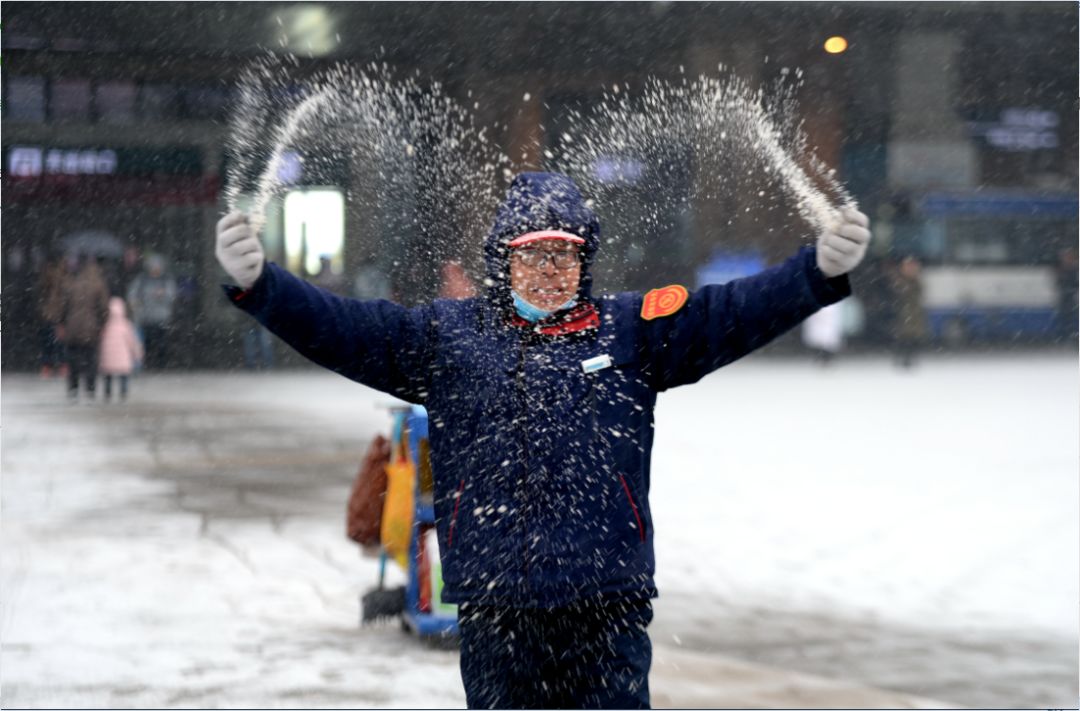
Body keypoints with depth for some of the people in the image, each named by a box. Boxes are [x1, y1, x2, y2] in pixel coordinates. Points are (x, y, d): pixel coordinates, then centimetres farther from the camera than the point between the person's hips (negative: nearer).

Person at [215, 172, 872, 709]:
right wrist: (258, 283, -11)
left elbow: (732, 314, -3)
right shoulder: (448, 337, 9)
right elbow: (342, 329, 3)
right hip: (494, 612, 1)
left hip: (608, 615, -1)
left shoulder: (631, 331, 7)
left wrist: (823, 271, -17)